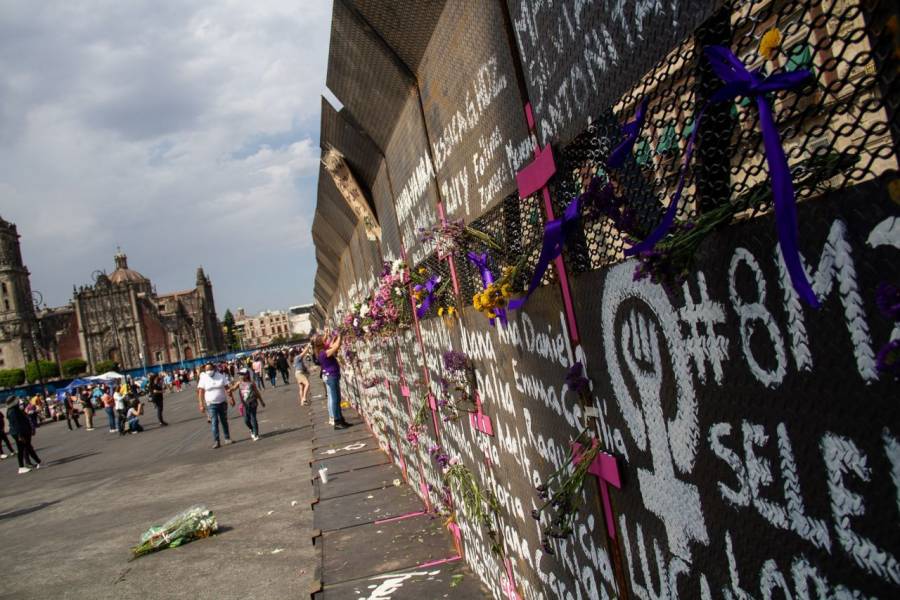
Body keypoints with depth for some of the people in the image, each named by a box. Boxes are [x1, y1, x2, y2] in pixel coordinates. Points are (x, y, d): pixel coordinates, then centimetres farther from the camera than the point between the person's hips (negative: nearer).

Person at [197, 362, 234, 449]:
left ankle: (227, 438, 24)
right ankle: (216, 442, -7)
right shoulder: (203, 379, -5)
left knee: (224, 421, 12)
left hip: (222, 403, 2)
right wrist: (201, 405, -13)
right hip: (211, 404, -2)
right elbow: (200, 393, -7)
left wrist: (231, 398, -3)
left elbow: (227, 389, 1)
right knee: (214, 423, -8)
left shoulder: (221, 376, -1)